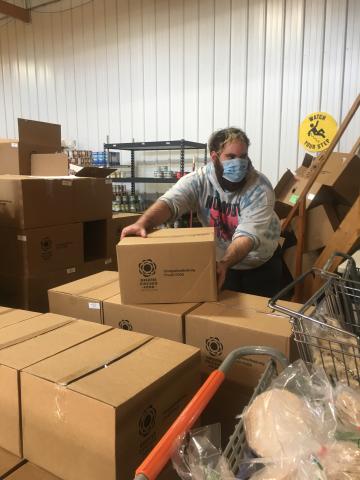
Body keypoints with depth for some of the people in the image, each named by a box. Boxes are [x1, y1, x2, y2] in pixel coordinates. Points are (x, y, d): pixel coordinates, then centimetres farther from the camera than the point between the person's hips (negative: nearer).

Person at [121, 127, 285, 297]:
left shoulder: (260, 188, -23)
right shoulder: (199, 180, -18)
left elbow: (248, 235, -32)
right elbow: (170, 201, -33)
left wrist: (224, 263, -48)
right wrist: (143, 223, -52)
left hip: (261, 265, 0)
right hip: (220, 261, 1)